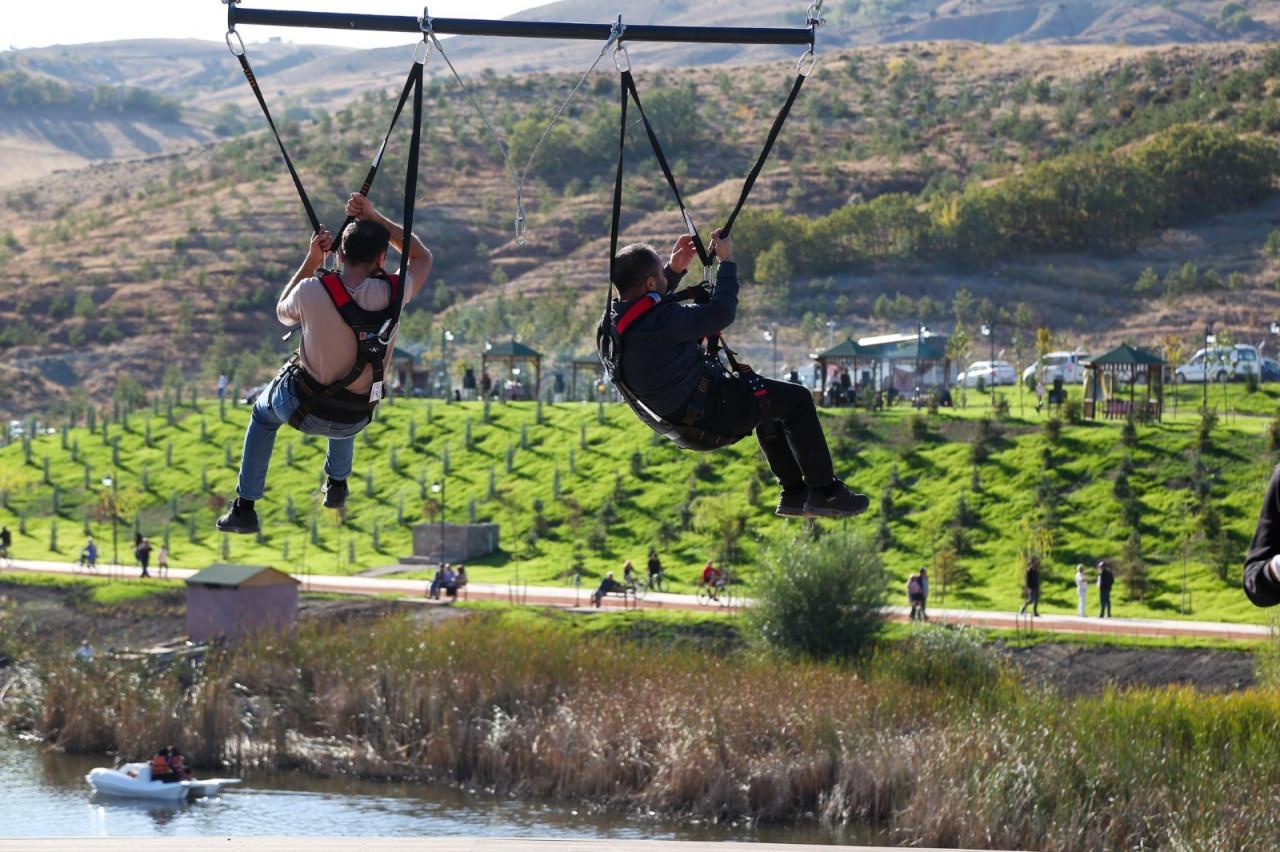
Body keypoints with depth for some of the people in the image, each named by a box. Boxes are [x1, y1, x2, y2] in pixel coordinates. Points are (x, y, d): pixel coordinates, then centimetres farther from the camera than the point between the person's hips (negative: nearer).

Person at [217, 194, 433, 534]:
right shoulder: (393, 293, -21)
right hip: (355, 421, 2)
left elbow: (283, 312, 1)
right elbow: (423, 258, 3)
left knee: (263, 414, 34)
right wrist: (375, 218, -2)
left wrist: (311, 261, 0)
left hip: (304, 408, -2)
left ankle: (244, 508, 32)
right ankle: (337, 485, 52)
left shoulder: (313, 291, -25)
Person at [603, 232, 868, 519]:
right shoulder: (661, 321, -33)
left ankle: (794, 493, 32)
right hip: (706, 413, -10)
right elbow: (721, 313, -25)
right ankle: (826, 492, 12)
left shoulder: (611, 319, -3)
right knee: (796, 400, 4)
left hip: (672, 410, 10)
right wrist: (726, 262, -13)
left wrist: (674, 269, 13)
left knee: (771, 400, 29)